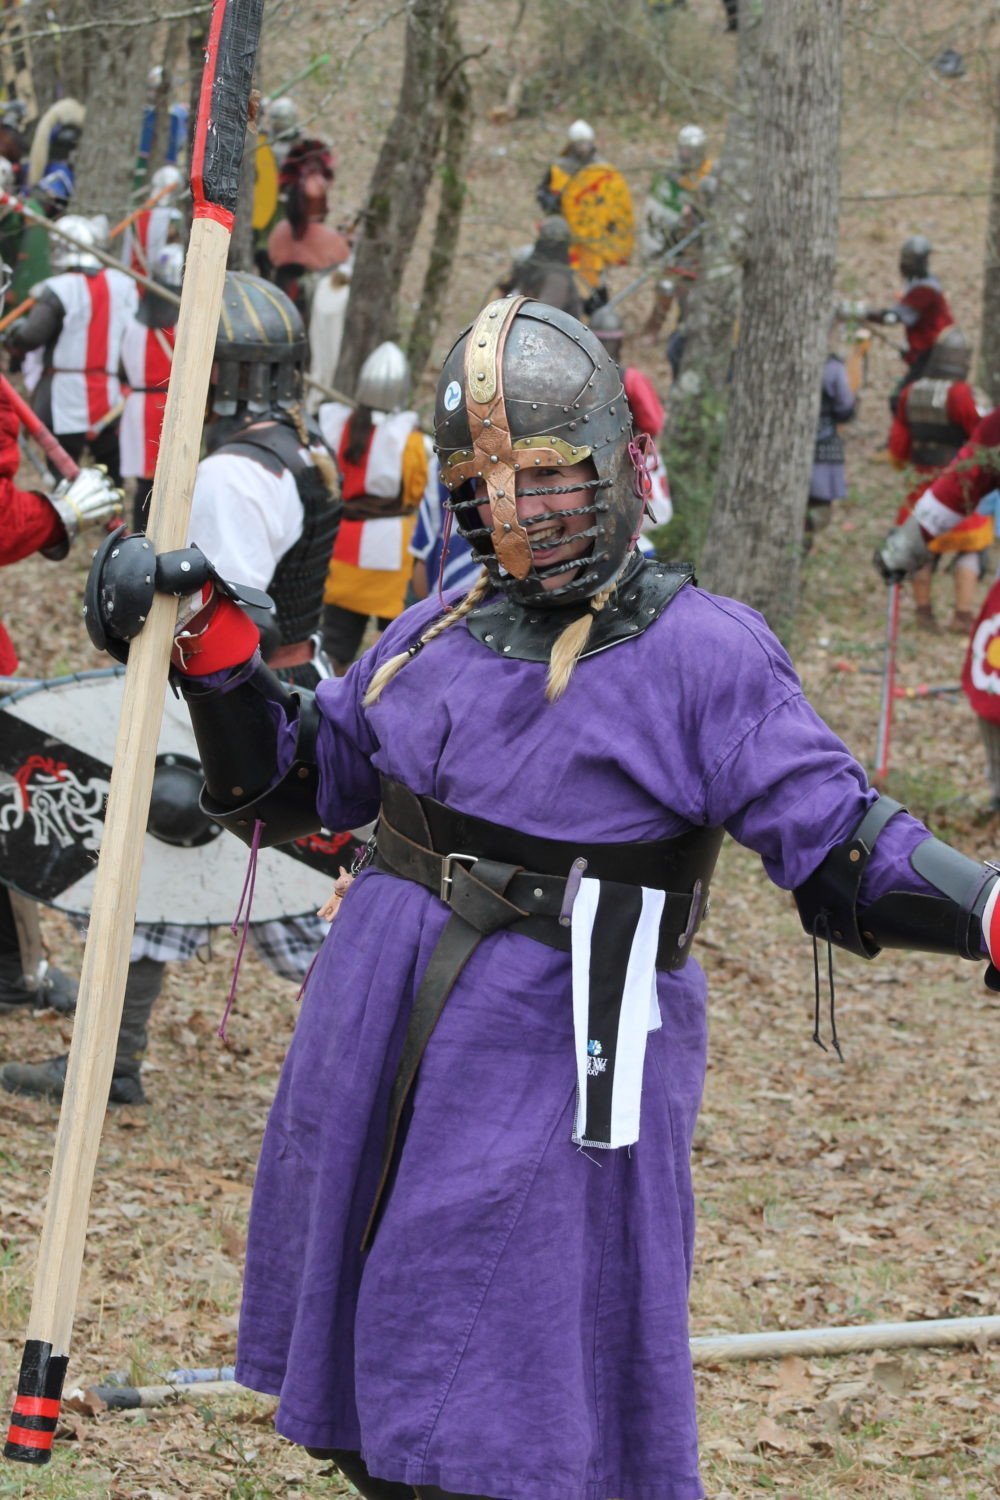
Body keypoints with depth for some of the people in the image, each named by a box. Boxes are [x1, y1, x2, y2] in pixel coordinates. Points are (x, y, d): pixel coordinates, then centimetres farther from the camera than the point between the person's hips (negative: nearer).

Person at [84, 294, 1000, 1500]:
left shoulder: (701, 656, -10)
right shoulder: (441, 636, 8)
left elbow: (846, 854, -13)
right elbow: (286, 785, 19)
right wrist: (207, 642, 5)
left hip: (552, 1076, -6)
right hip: (372, 1061, 7)